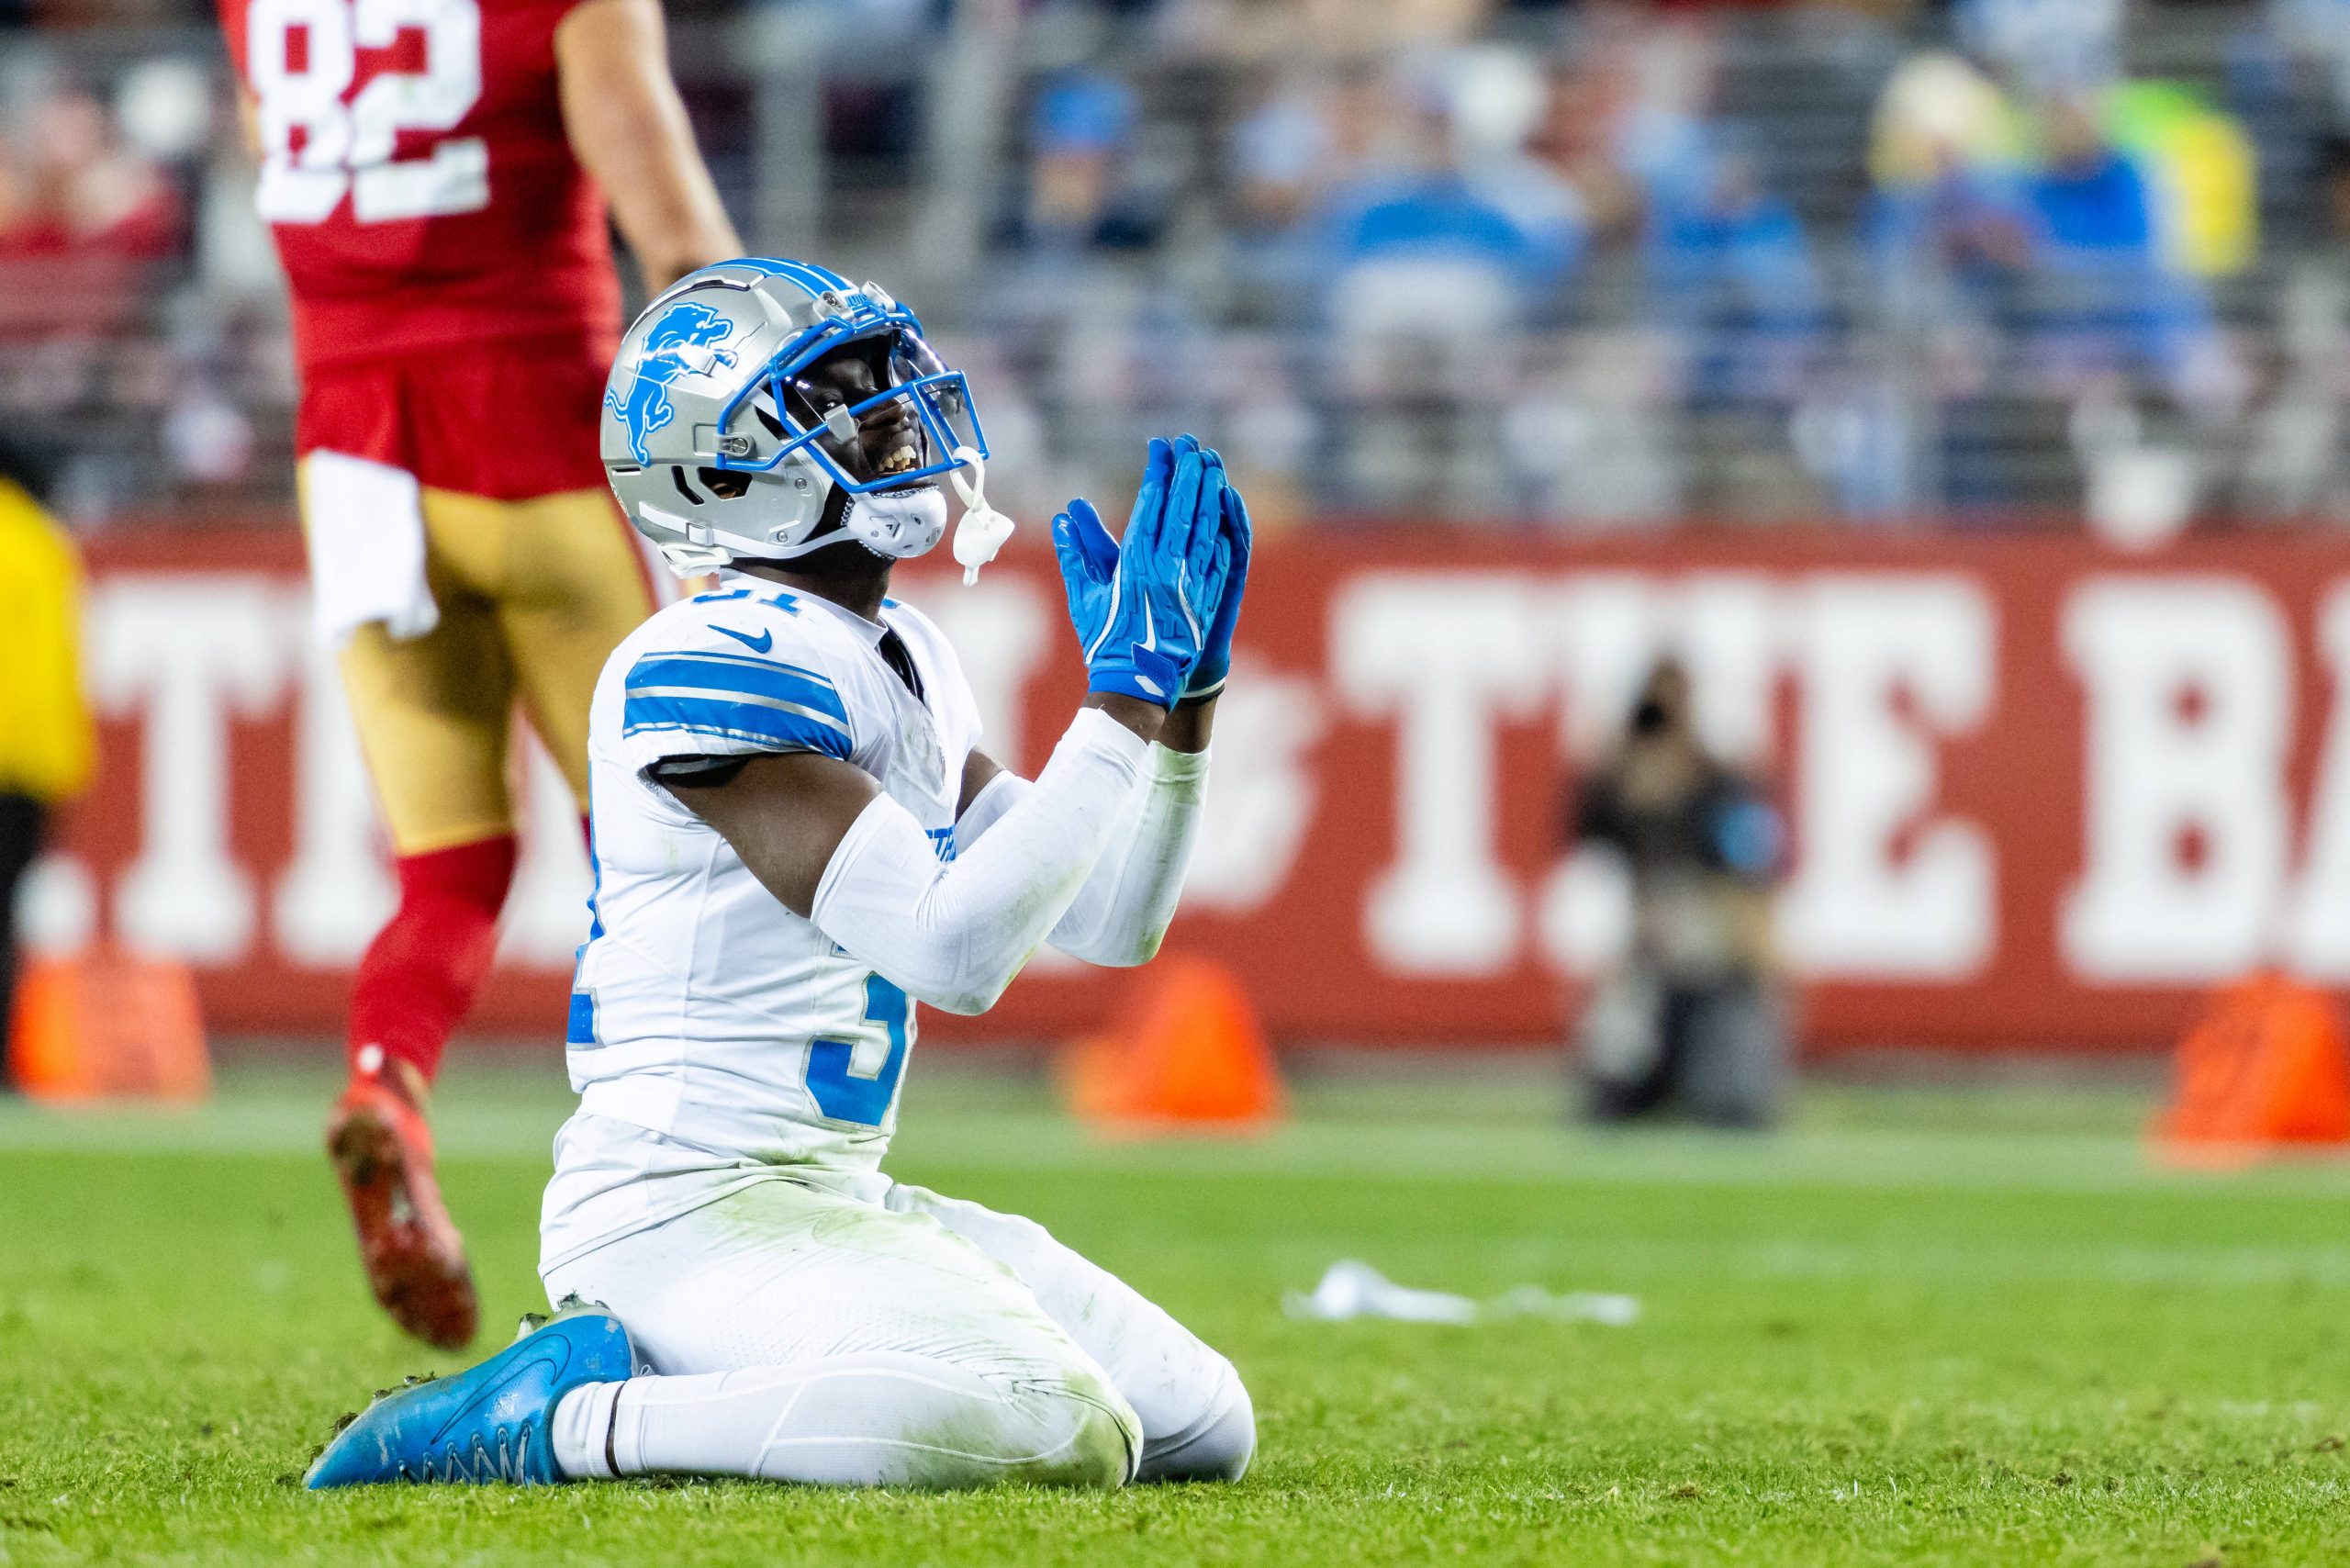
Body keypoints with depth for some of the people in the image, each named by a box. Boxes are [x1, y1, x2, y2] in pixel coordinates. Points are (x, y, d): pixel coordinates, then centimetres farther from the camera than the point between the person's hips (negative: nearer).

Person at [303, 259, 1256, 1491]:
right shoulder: (717, 668, -15)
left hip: (835, 1200, 10)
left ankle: (649, 1366, 6)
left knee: (1201, 1426, 6)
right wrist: (1126, 704, -19)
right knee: (1058, 1430, -31)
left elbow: (1109, 924, 19)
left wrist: (1185, 701, 6)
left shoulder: (903, 665, 15)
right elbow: (956, 949, -22)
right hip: (686, 1209, -10)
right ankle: (563, 1421, -17)